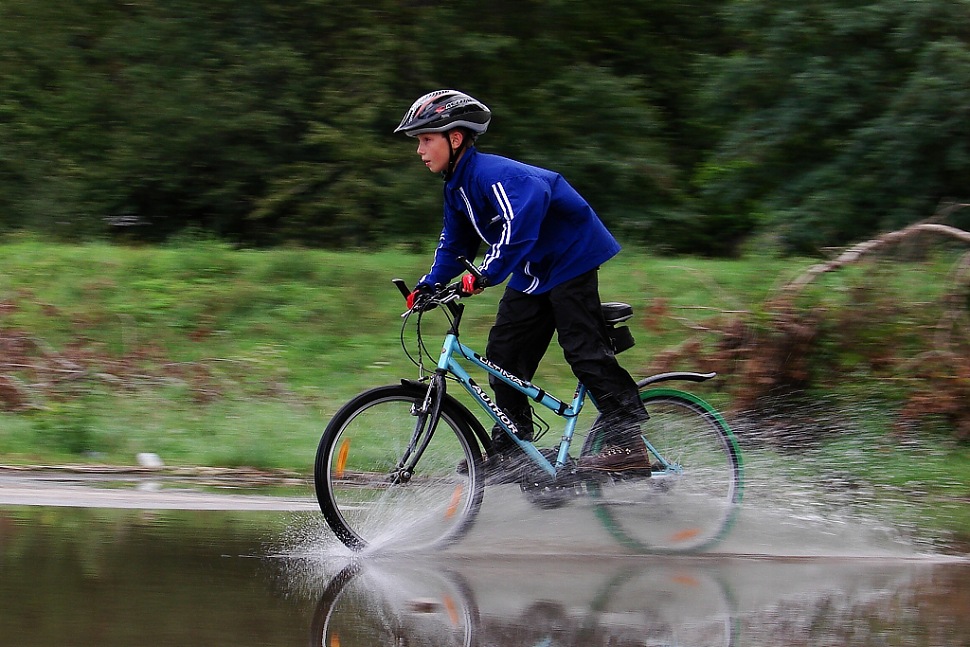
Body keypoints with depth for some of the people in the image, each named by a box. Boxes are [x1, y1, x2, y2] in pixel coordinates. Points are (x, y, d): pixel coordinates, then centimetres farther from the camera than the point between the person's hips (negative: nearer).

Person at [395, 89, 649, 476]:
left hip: (571, 259, -10)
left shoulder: (494, 173, -25)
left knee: (583, 349, -16)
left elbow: (521, 223, -40)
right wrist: (428, 285, 3)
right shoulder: (457, 187, 6)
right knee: (504, 357, 5)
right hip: (531, 275, 10)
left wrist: (487, 274, -46)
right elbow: (455, 247, 17)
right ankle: (511, 451, 9)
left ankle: (629, 443, -17)